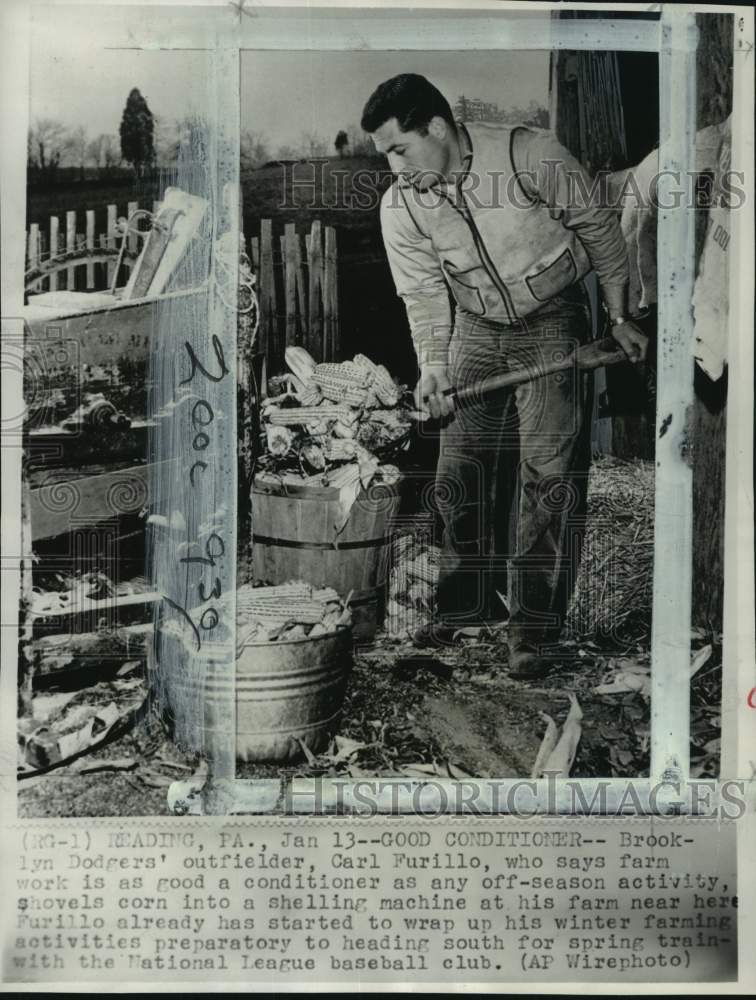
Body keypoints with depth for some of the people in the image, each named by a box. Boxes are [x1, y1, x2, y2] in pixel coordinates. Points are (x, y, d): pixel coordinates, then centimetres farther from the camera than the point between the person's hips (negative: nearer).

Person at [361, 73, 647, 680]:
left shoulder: (532, 157, -18)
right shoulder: (400, 207, -8)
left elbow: (599, 230, -6)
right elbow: (424, 296, -6)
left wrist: (620, 318, -1)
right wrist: (433, 368, -23)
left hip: (554, 321, -4)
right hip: (476, 330, 4)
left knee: (547, 471, -10)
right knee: (460, 472, 3)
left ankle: (535, 629, -1)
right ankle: (466, 606, 22)